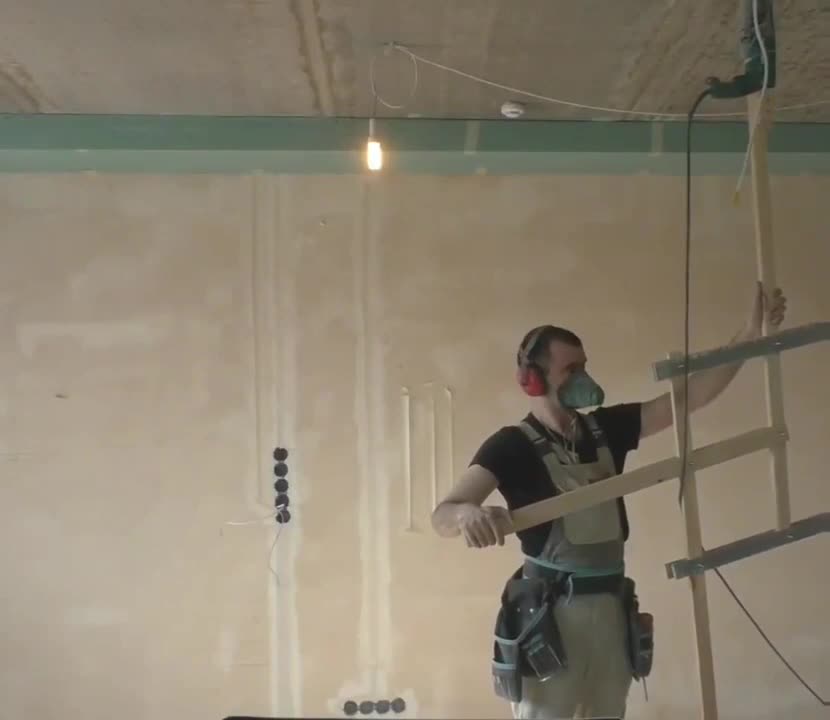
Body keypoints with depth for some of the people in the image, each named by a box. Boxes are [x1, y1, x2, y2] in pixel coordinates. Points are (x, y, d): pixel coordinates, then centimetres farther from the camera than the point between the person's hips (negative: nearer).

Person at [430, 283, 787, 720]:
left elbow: (691, 395, 3)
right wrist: (467, 514, -48)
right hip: (550, 612, -6)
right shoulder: (512, 445, -11)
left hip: (609, 607, 6)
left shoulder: (606, 428, 7)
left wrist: (752, 334, -6)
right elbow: (442, 516, -23)